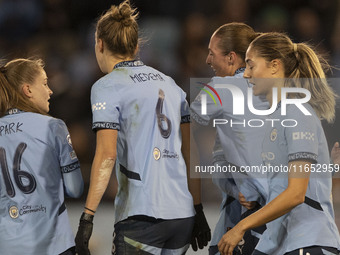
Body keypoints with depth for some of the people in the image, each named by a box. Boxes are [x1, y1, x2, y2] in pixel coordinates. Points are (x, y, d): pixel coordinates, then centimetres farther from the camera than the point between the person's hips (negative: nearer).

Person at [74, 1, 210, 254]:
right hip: (183, 214, 7)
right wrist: (198, 210, 20)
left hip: (142, 214, -7)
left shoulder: (107, 87, -2)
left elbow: (106, 155, -12)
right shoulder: (169, 84, 18)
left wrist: (87, 217, -14)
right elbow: (190, 152, 16)